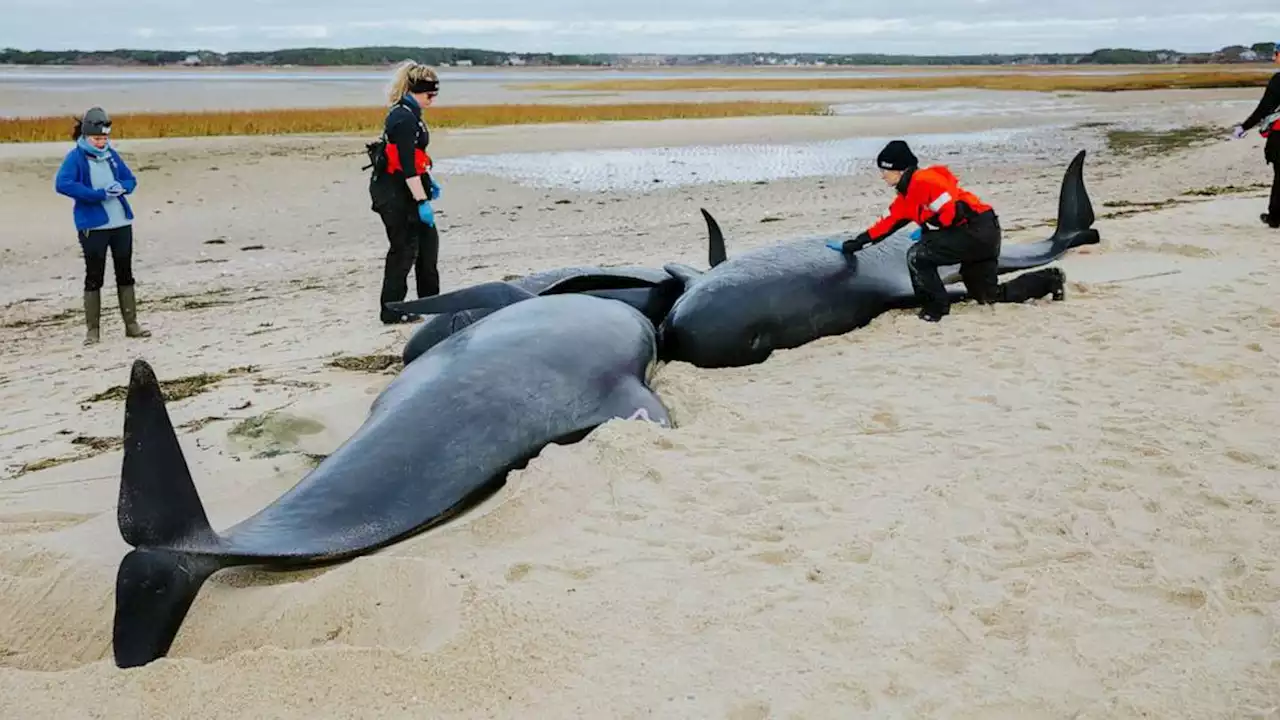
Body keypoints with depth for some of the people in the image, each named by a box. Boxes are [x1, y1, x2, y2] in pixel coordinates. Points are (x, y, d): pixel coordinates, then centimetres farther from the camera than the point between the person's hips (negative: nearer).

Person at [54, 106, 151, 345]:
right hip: (93, 226, -5)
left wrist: (122, 187, -9)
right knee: (94, 276, 0)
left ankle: (131, 324, 19)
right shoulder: (76, 157, -7)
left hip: (121, 223, 5)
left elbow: (131, 179, 15)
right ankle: (92, 329, 9)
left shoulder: (111, 154, 8)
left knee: (125, 273, 10)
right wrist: (99, 194, -22)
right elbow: (62, 184, -20)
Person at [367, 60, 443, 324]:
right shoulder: (404, 119, -20)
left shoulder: (406, 114, 12)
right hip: (395, 195, -10)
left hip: (402, 191, 10)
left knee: (428, 240, 17)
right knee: (404, 249, -3)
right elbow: (407, 165, -24)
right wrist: (422, 201, -25)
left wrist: (427, 180, 28)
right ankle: (391, 311, 6)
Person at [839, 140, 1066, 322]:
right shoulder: (906, 195, 15)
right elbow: (889, 222, 25)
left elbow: (954, 211, -22)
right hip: (980, 235, 11)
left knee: (918, 255, -17)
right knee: (989, 295, 18)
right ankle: (1050, 279, 25)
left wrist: (929, 227, -7)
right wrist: (860, 241, 23)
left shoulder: (923, 181, -16)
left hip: (977, 231, -11)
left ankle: (936, 308, -7)